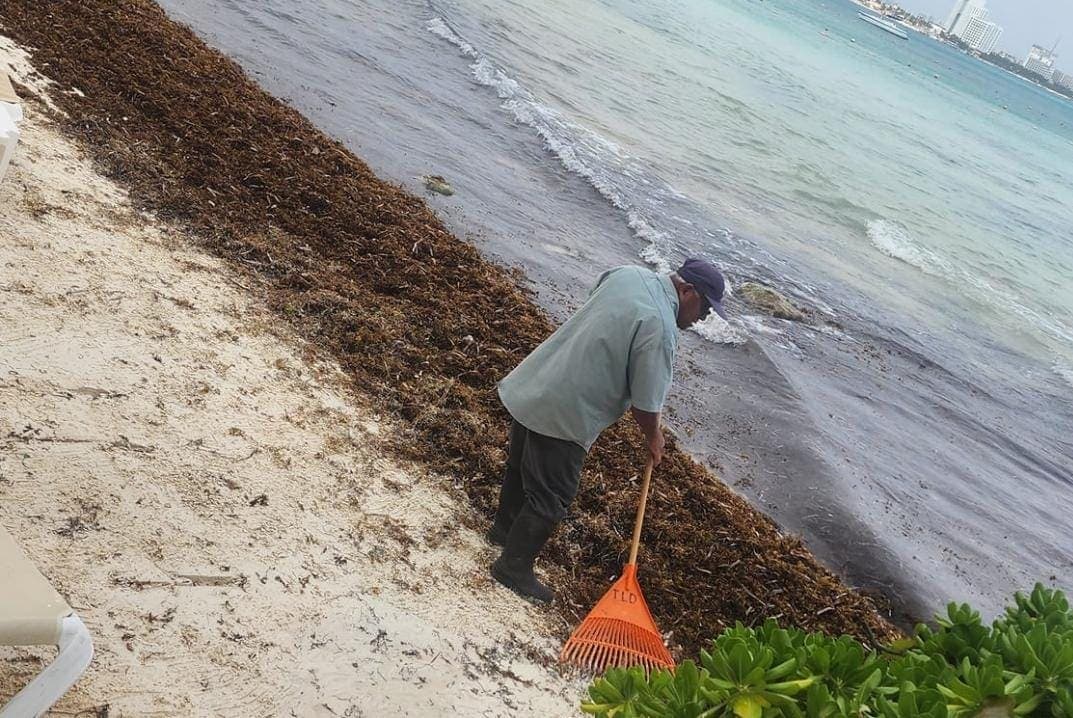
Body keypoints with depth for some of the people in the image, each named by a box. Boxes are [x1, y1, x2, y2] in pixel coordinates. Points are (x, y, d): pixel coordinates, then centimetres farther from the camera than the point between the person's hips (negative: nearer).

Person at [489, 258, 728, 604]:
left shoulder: (627, 273, 0)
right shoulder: (660, 328, -24)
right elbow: (646, 404, -19)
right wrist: (653, 438, 2)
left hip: (531, 386, 10)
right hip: (564, 414, -9)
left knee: (522, 465, 28)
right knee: (551, 497, 7)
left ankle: (505, 528, 49)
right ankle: (514, 568, 21)